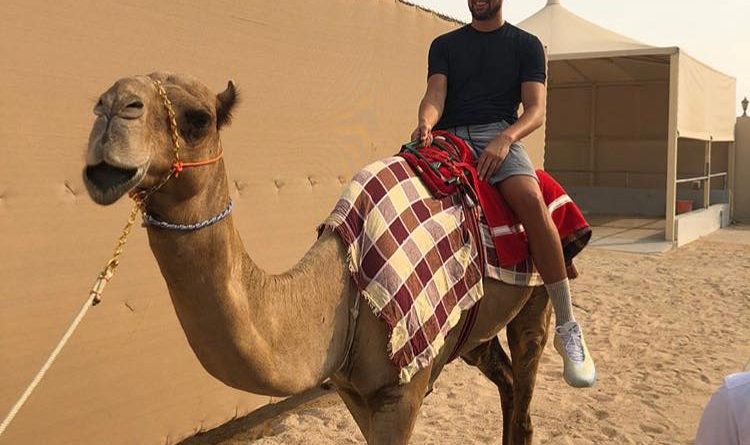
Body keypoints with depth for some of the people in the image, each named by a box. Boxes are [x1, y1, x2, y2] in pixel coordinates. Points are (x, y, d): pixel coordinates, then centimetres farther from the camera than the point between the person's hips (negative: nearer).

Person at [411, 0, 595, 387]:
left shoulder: (526, 45, 14)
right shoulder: (444, 45, 20)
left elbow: (536, 109, 3)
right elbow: (435, 95, 4)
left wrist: (505, 138, -19)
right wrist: (426, 122, -20)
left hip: (499, 136, -2)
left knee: (531, 199, -33)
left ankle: (566, 326, -26)